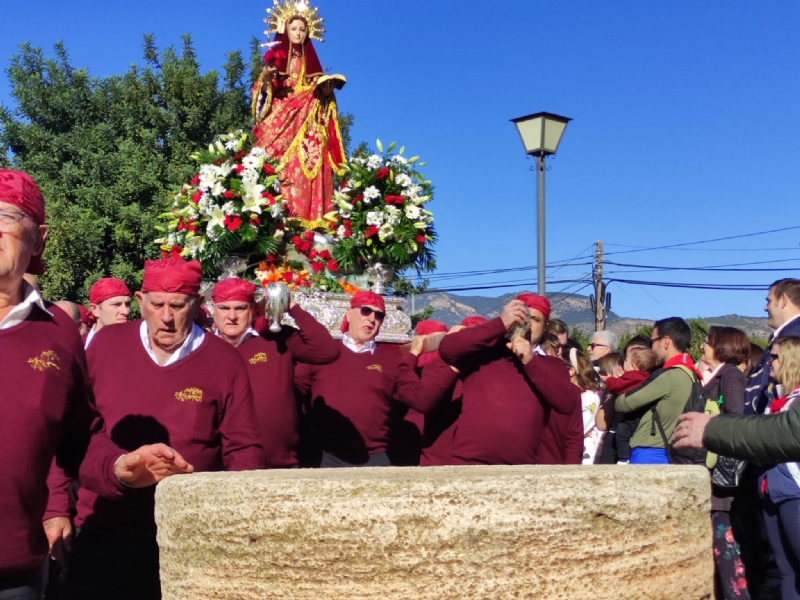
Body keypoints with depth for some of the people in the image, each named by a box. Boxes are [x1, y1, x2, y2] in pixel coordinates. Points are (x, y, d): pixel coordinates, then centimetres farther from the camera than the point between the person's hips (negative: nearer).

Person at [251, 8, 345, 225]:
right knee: (281, 163, -16)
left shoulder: (311, 61, 18)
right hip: (281, 116, -2)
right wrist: (265, 78, -19)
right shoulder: (276, 57, 9)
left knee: (308, 163, -10)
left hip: (307, 118, 3)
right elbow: (266, 89, 1)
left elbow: (319, 91, 17)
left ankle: (310, 214, -15)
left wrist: (326, 90, -3)